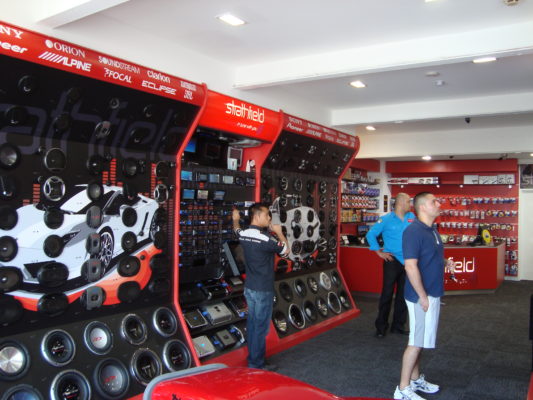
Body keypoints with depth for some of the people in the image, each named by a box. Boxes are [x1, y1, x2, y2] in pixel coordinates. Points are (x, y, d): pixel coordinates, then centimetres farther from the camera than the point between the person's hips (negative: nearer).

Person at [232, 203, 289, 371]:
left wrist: (236, 219, 46)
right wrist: (279, 232, 4)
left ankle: (252, 360, 28)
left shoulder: (243, 235, 1)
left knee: (252, 324, 16)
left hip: (249, 288, 8)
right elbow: (286, 250, -7)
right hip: (263, 290, -8)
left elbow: (237, 230, 27)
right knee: (261, 327, 2)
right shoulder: (266, 239, -22)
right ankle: (257, 365, 10)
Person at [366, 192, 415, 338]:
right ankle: (381, 327, 10)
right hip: (392, 261, -5)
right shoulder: (386, 219, -8)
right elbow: (371, 235, -4)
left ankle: (398, 326, 23)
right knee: (387, 294, -1)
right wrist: (379, 252, -5)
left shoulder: (412, 217, 4)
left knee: (403, 295, 11)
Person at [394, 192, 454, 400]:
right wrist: (422, 296, -22)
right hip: (421, 296, -9)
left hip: (432, 294, 9)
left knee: (421, 340, 17)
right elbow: (411, 266, -24)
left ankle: (416, 379, 30)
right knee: (417, 342, -2)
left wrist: (445, 262, 7)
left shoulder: (432, 230, 10)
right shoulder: (414, 231, -20)